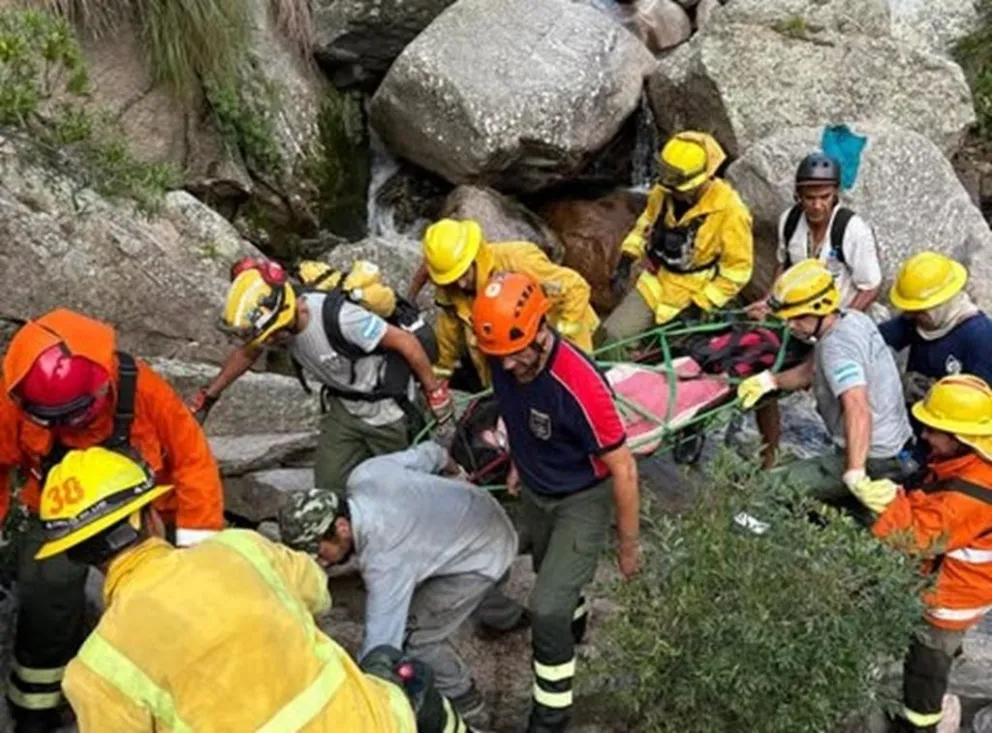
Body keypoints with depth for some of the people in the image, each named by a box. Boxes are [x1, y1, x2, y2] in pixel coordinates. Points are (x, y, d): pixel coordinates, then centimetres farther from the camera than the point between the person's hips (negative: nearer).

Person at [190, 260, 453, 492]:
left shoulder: (338, 317, -35)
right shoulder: (275, 318, -13)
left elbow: (406, 341, -26)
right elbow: (246, 353, 9)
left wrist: (435, 391, -17)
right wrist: (207, 397, 13)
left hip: (387, 409, -6)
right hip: (344, 405, 6)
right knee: (329, 489, 2)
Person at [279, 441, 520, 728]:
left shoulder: (384, 558, -39)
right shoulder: (364, 473, -19)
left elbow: (380, 643, -37)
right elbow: (424, 453, 0)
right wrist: (444, 459, 22)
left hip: (485, 554, -9)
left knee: (411, 635, -16)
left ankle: (466, 707, 8)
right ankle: (505, 614, 65)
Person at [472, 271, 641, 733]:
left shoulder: (579, 385, -38)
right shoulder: (504, 360, -19)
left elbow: (623, 469, -26)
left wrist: (628, 543, -16)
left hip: (582, 500, -6)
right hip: (535, 492, 7)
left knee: (547, 608, -11)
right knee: (549, 572, 29)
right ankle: (573, 621, 62)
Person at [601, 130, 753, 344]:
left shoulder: (730, 211, -22)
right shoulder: (663, 191, -8)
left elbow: (736, 271, -15)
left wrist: (698, 305, -16)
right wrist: (626, 261, 4)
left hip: (692, 297, -4)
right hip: (655, 285, 5)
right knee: (612, 334, -4)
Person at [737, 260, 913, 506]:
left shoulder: (836, 347, -24)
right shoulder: (853, 319, 5)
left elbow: (858, 410, -37)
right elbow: (812, 370, 18)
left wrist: (855, 475, -44)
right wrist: (770, 381, 6)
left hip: (873, 461, -10)